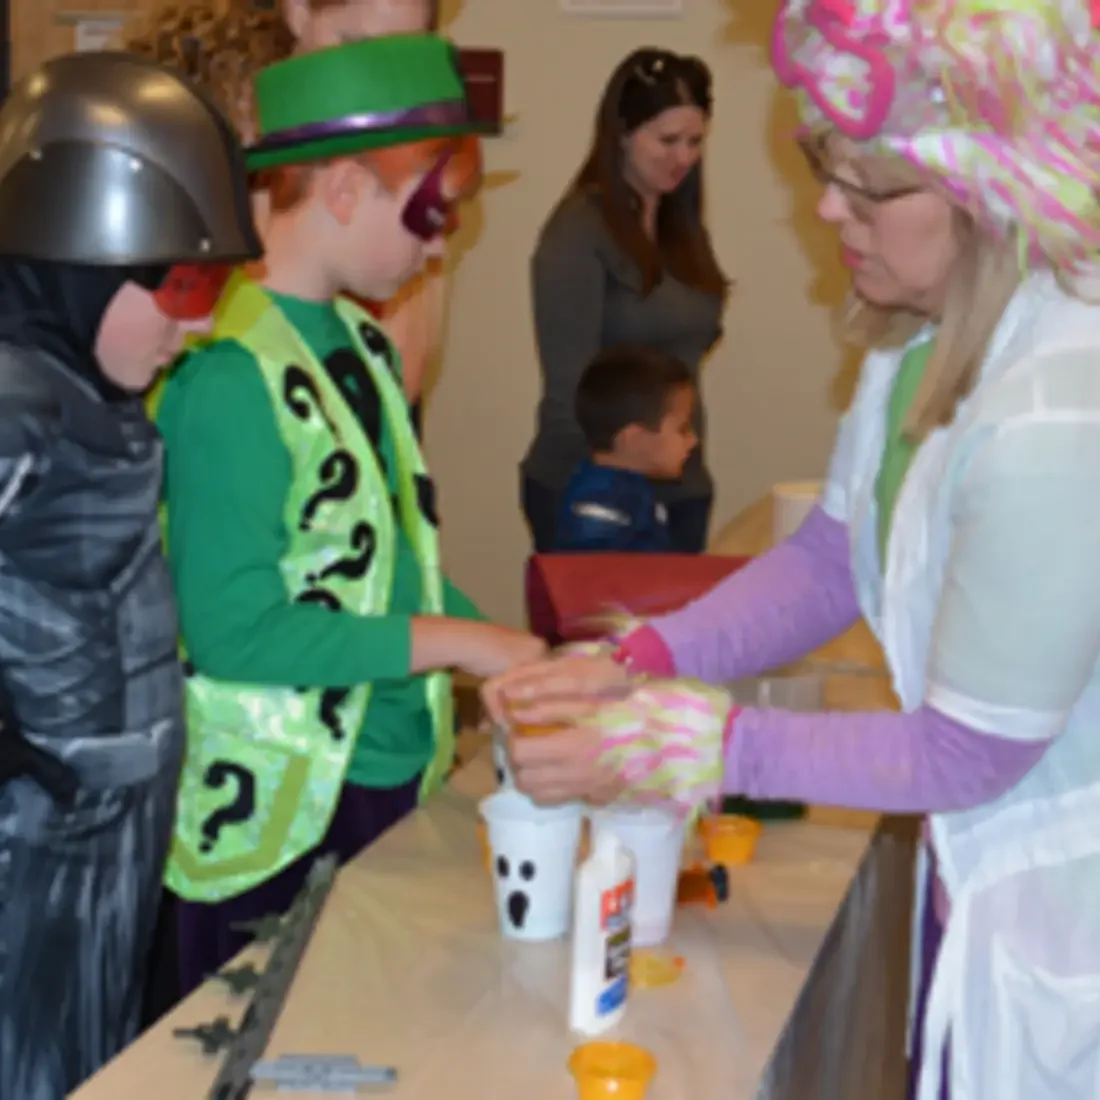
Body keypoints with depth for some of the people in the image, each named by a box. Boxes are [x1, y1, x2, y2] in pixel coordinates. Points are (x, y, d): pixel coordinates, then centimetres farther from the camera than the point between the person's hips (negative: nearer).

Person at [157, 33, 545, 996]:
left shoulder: (362, 345, 7)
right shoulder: (233, 376, -20)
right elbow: (233, 628, -22)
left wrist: (507, 658, 1)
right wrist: (452, 642, -18)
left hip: (398, 780, 8)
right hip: (281, 819, -8)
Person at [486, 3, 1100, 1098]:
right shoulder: (928, 326, -7)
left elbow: (966, 752, -22)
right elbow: (834, 555, 3)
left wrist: (680, 744, -19)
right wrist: (636, 666, -8)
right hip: (977, 876, 8)